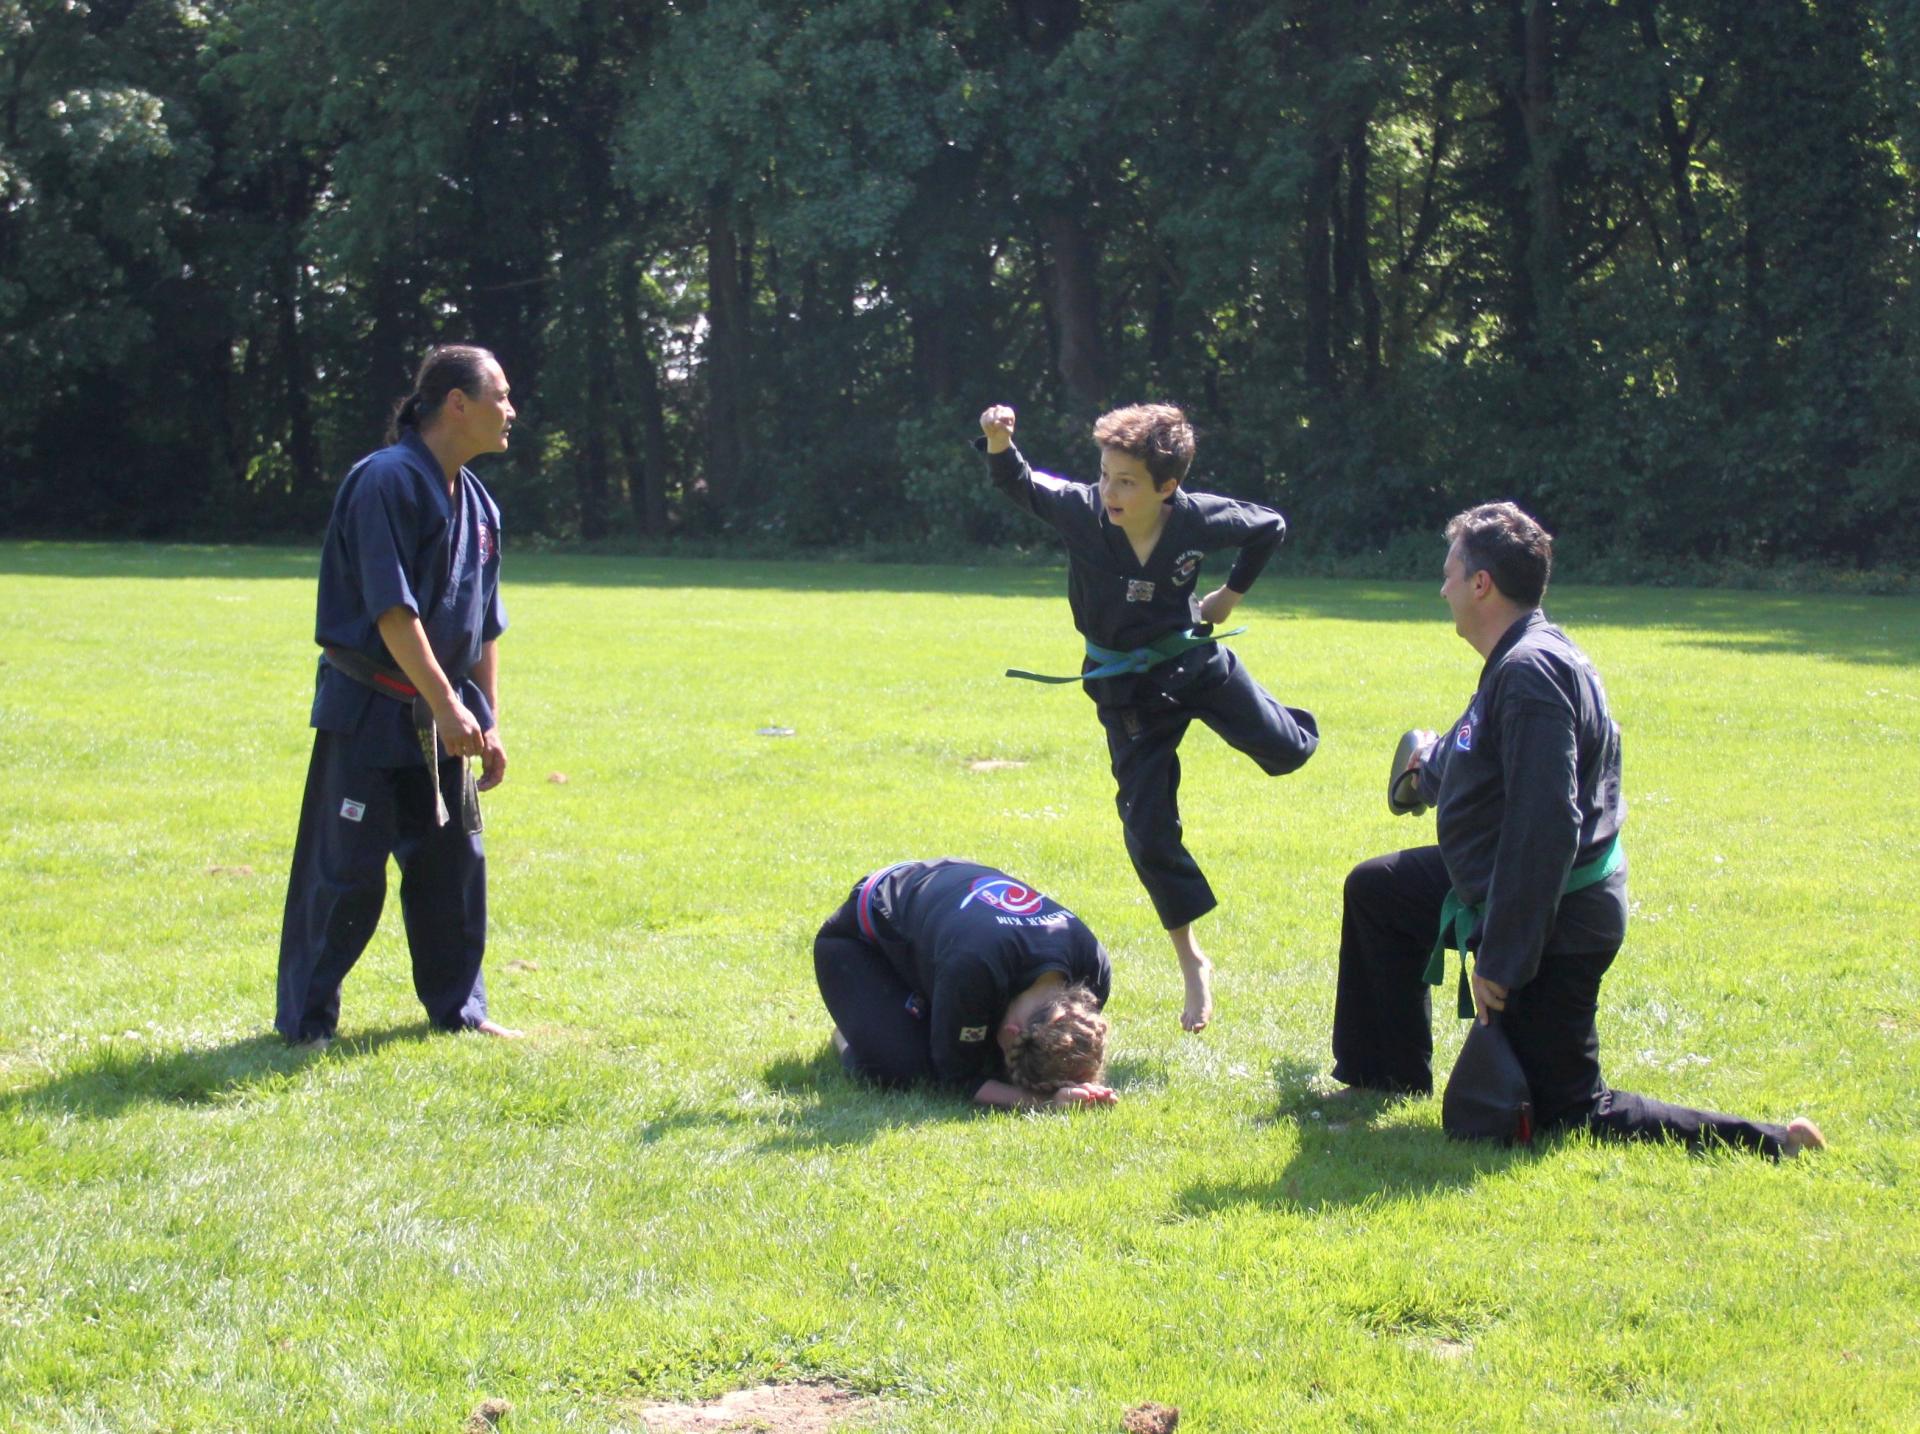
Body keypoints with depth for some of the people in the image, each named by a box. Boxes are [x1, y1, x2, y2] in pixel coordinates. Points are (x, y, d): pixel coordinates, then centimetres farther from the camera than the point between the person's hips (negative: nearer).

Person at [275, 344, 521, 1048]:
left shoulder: (477, 503, 10)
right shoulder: (387, 481, -16)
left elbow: (484, 628, 15)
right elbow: (393, 610, -21)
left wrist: (488, 724, 12)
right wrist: (447, 707, -21)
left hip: (441, 714, 8)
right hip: (368, 711, -8)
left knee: (454, 859, 12)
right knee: (345, 870, -4)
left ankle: (458, 1009, 25)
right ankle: (306, 1022, 7)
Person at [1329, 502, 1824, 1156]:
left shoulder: (1530, 674, -26)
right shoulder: (1523, 660, 5)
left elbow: (1544, 827, -31)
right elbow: (1485, 770, 22)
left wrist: (1500, 959, -27)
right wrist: (1432, 759, 43)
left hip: (1554, 926, -10)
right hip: (1509, 884, 10)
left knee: (1567, 1113, -2)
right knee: (1374, 889, 25)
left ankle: (1771, 1145, -3)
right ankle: (1389, 1076, 36)